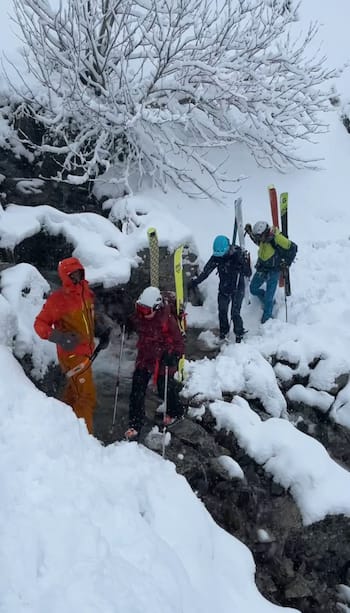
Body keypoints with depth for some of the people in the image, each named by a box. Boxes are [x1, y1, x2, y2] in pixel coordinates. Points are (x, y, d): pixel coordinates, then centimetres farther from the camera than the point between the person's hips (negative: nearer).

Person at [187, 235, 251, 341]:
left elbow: (248, 273, -17)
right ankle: (223, 331, 35)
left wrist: (244, 263, -35)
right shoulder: (216, 257, -10)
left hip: (238, 289, -4)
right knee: (222, 311, 12)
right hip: (223, 288, 4)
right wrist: (194, 282, -9)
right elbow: (206, 272, -4)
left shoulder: (238, 254, -20)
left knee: (235, 313, -8)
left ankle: (239, 334, 13)